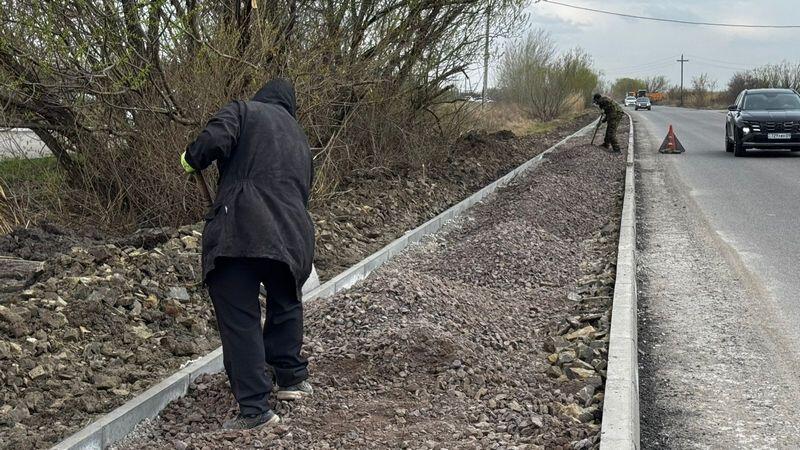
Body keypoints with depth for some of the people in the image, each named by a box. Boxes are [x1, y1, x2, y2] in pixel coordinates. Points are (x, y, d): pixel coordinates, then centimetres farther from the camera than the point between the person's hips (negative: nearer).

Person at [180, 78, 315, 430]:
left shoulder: (244, 110, 11)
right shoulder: (299, 138, 28)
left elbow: (215, 140, -9)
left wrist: (191, 160, 11)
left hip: (240, 234, -6)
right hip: (293, 235, 6)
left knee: (240, 320, -2)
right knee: (286, 306, 30)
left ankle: (254, 408, -5)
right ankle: (292, 378, 38)